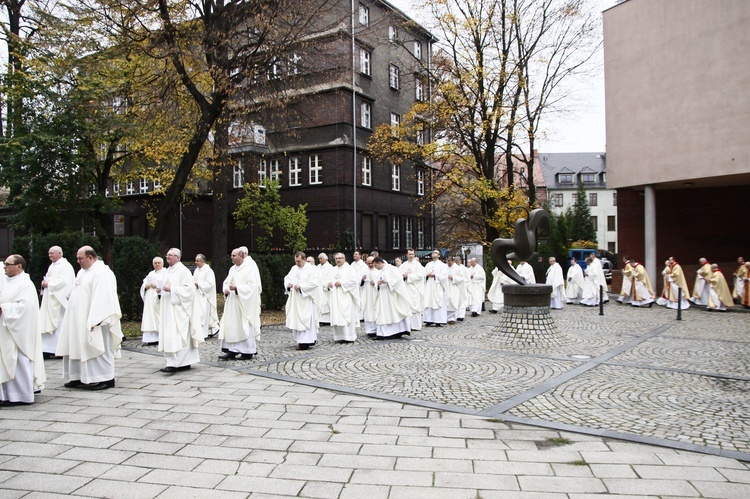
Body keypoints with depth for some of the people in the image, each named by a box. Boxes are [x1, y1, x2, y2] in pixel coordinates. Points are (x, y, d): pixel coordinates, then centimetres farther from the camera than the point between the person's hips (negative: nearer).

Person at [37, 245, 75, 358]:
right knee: (47, 324, 6)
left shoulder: (65, 266, -9)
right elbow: (48, 279, 24)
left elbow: (64, 281, -20)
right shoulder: (51, 266, 19)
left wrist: (48, 284, -12)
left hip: (59, 301, -9)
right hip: (49, 301, 9)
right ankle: (47, 350, 9)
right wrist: (44, 283, 2)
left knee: (59, 325, -6)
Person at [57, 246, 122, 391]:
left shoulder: (102, 272, -15)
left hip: (92, 321, -9)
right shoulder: (82, 272, 16)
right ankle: (79, 377, 18)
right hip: (79, 321, 10)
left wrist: (95, 320, -26)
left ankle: (106, 378, 2)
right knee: (78, 348, 11)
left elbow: (102, 297, -22)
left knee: (99, 348, -4)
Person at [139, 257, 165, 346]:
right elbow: (143, 284, 17)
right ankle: (151, 338, 1)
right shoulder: (151, 273, 21)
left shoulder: (165, 272, 1)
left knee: (159, 319, -8)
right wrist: (146, 286, -4)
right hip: (150, 301, 6)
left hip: (159, 299, -6)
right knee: (150, 318, 1)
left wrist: (157, 285, -19)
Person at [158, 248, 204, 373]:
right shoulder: (167, 271, 17)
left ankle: (173, 364, -15)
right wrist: (160, 289, 3)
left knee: (174, 336, -13)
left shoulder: (183, 271, -9)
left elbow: (189, 288, -16)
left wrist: (171, 289, -21)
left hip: (177, 309, -9)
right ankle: (185, 362, 14)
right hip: (168, 309, 9)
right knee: (169, 335, 9)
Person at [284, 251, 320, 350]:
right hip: (295, 299, 7)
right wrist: (288, 284, -9)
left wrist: (300, 286, -20)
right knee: (295, 319, 8)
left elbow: (313, 283, -15)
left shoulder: (311, 269, -8)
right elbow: (287, 278, 14)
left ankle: (305, 342, -3)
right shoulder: (294, 268, 12)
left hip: (306, 299, -7)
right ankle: (299, 339, 18)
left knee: (305, 319, -6)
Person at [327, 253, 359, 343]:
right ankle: (340, 336, 6)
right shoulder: (333, 270, 19)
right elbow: (328, 280, 18)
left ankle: (349, 336, -5)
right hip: (335, 298, 6)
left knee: (347, 315, -8)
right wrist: (328, 284, -5)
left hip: (346, 297, -6)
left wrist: (341, 283, -14)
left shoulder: (349, 268, 1)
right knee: (337, 316, 2)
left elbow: (354, 280, -11)